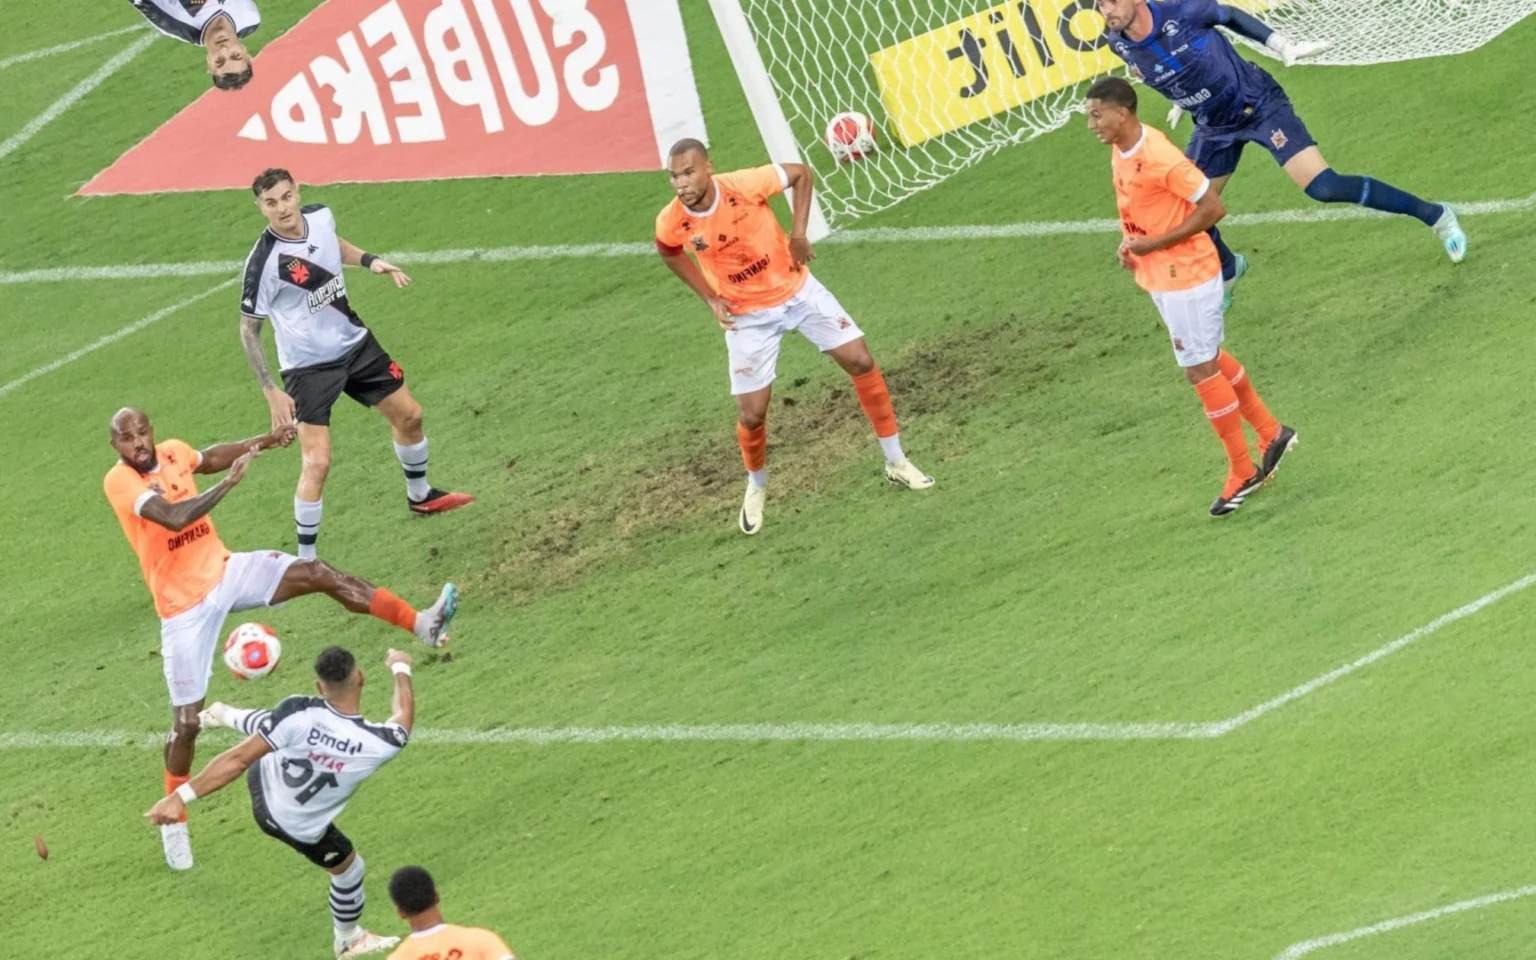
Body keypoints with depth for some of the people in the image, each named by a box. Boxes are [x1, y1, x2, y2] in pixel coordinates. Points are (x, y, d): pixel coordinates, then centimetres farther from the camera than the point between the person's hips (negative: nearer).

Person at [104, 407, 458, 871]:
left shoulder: (172, 453, 1)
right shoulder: (119, 481, -20)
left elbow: (210, 458, 26)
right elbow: (174, 517, -35)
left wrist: (264, 442, 15)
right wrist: (229, 483, -37)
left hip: (224, 569, 5)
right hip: (184, 606, -5)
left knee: (317, 574, -15)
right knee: (187, 721, -1)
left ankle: (420, 624, -13)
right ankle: (173, 820, 19)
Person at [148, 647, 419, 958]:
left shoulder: (297, 714, -37)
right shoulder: (378, 743, -35)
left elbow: (238, 760, -34)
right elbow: (403, 717, -9)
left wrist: (182, 795, -28)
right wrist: (400, 668, 11)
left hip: (262, 781, 2)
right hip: (301, 827, -2)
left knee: (261, 724, 33)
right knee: (350, 871, 27)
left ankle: (221, 716, 65)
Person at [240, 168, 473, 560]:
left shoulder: (320, 216, -10)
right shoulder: (264, 263, -28)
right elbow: (249, 330, -18)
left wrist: (369, 261, 1)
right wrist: (271, 391, -20)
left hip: (354, 344, 7)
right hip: (308, 366, -7)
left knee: (409, 415, 19)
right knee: (317, 462, -16)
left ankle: (419, 495, 47)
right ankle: (305, 560, -3)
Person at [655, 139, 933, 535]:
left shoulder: (744, 185, -26)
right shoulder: (672, 222, -20)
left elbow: (801, 173, -8)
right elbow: (669, 253, 5)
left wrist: (798, 232, -16)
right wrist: (710, 298, -3)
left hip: (797, 290, 0)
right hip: (747, 316, 0)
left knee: (861, 361, -3)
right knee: (751, 414, -4)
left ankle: (896, 462, 15)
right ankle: (756, 488, 29)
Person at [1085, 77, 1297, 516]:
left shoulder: (1160, 158, -27)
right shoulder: (1120, 152, 2)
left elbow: (1213, 208, -24)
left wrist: (1154, 245, -22)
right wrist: (1131, 240, 0)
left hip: (1186, 276, -9)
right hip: (1159, 277, 9)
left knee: (1201, 370, -1)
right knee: (1210, 360, 20)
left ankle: (1242, 471, 12)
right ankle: (1272, 433, 35)